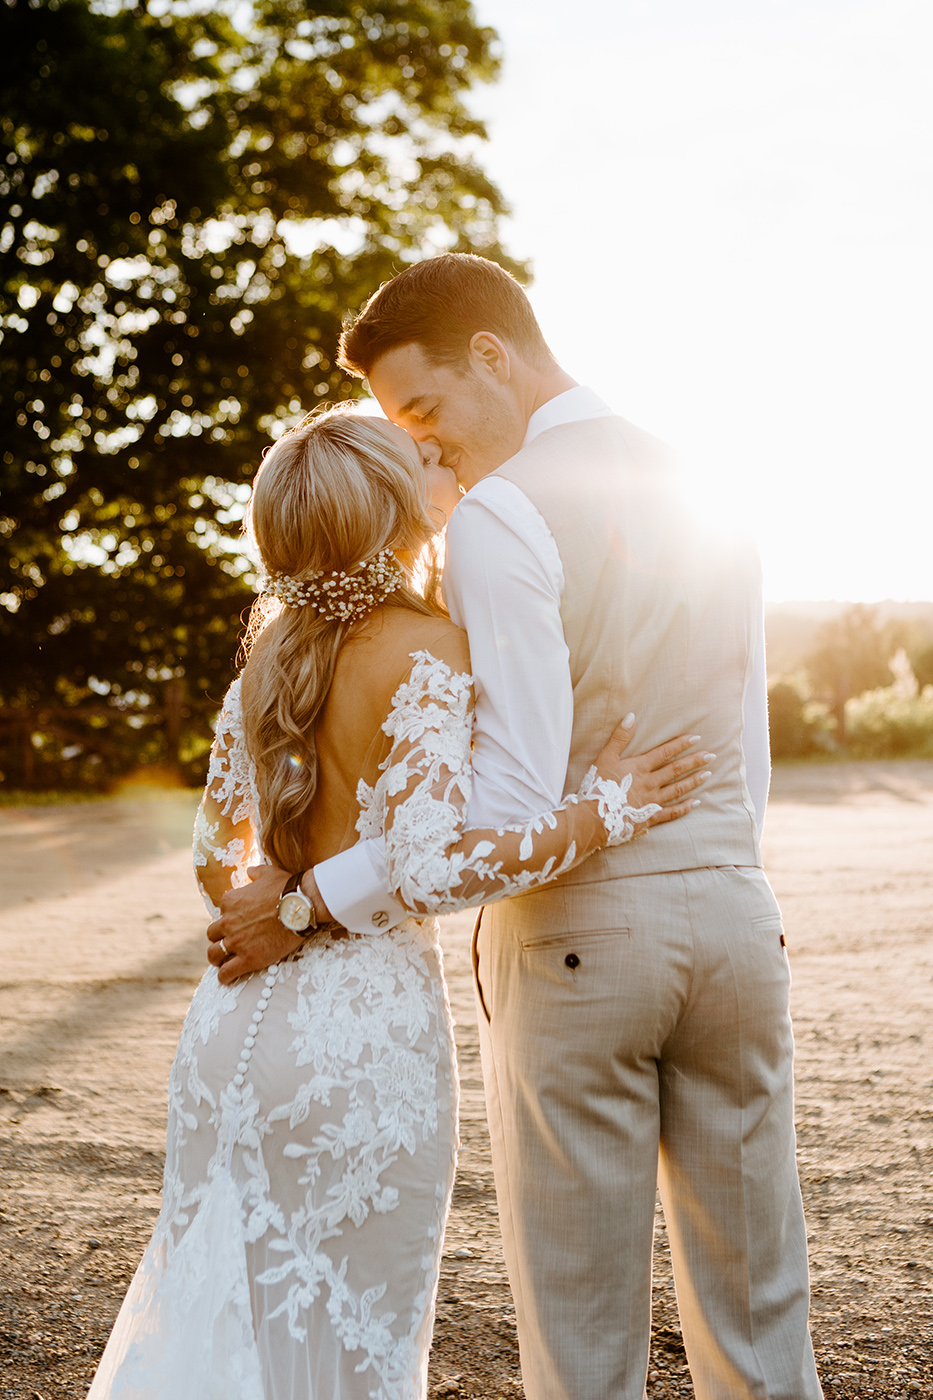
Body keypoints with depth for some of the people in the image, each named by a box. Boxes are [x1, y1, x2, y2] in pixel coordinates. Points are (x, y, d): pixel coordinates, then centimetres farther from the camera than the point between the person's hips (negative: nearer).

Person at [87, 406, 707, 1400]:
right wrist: (604, 813, -18)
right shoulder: (426, 650, -14)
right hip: (363, 1022, -6)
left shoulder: (273, 640, 7)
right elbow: (432, 870, -27)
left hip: (235, 1014, 6)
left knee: (213, 1320, 21)